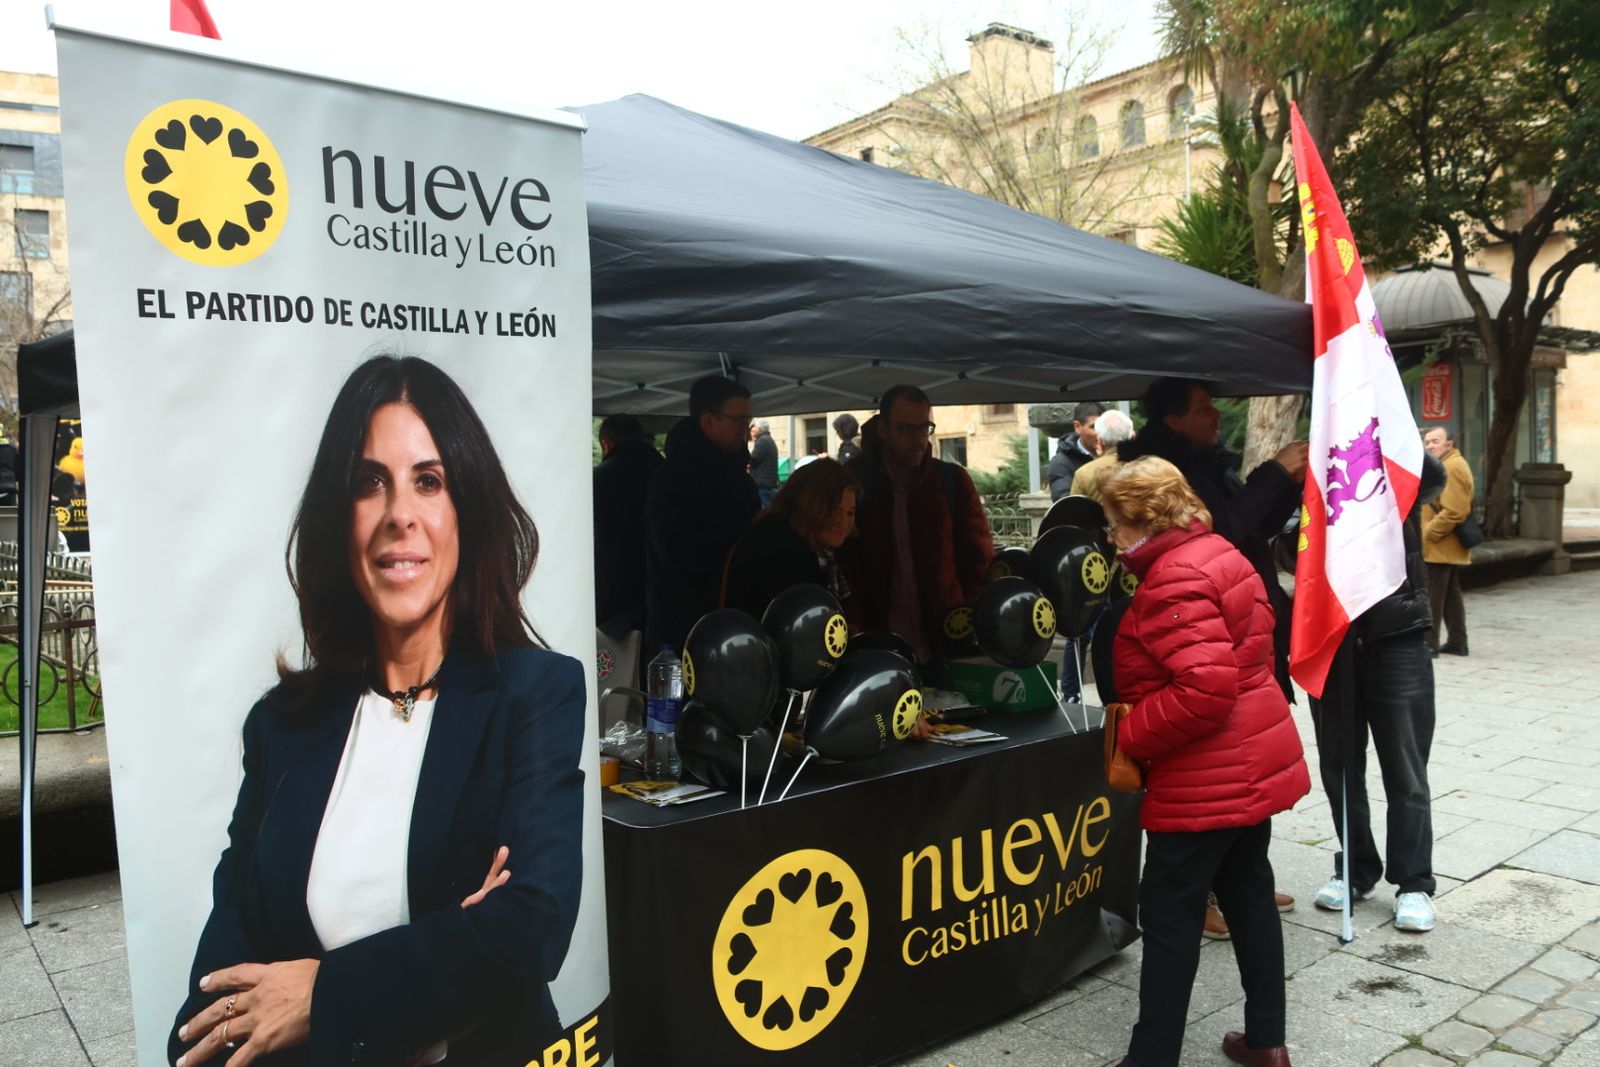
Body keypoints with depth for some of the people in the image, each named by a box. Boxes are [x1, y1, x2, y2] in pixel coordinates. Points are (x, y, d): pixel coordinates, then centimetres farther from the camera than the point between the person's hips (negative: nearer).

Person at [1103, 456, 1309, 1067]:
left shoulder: (1174, 581, -22)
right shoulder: (1218, 554, 9)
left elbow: (1205, 689, -30)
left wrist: (1129, 739, -18)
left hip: (1207, 781, -10)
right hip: (1254, 762, 10)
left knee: (1169, 915, 0)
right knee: (1249, 895, 19)